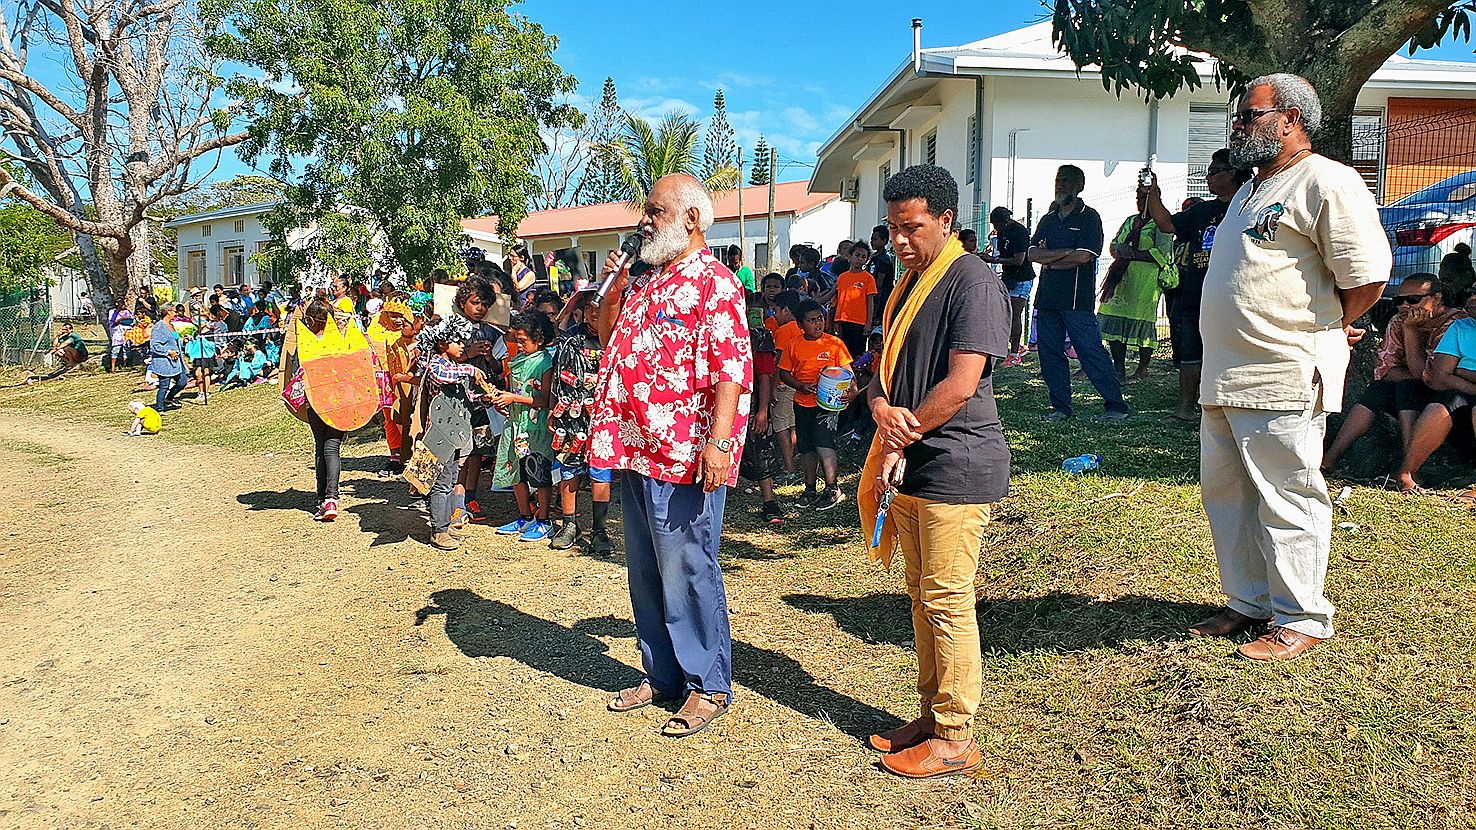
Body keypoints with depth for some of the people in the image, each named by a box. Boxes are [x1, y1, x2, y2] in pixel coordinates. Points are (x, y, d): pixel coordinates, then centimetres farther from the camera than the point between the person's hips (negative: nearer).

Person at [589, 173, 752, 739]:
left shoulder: (715, 283, -10)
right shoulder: (644, 282, 17)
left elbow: (732, 368, -18)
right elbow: (607, 339, 27)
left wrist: (719, 442, -26)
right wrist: (613, 290, 10)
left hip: (683, 456, -9)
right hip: (635, 448, 9)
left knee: (685, 571, -1)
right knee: (645, 570, 16)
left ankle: (709, 685, 14)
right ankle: (661, 674, 30)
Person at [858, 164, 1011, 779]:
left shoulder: (972, 280, -12)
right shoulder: (907, 286, 15)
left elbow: (961, 384, -20)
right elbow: (883, 367, 16)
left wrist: (900, 442, -12)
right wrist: (882, 408, -8)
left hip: (956, 467, -9)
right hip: (911, 467, 9)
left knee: (946, 601, -3)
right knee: (922, 598, 15)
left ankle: (955, 739, 9)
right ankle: (932, 714, 28)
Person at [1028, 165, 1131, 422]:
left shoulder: (1089, 218, 0)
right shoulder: (1048, 219, 18)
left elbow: (1083, 256, -13)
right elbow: (1033, 253, 5)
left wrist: (1049, 260, -2)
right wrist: (1064, 252, -9)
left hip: (1077, 299, -6)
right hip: (1047, 296, 6)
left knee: (1090, 351, -9)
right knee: (1050, 353, 6)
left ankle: (1117, 405, -2)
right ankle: (1061, 407, 15)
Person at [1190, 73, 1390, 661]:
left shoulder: (1327, 182, -9)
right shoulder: (1251, 191, 21)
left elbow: (1368, 278, -14)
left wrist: (1321, 332, -2)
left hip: (1283, 382, -9)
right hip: (1224, 380, 10)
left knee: (1288, 502, -1)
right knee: (1226, 494, 15)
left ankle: (1301, 621, 12)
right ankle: (1250, 603, 28)